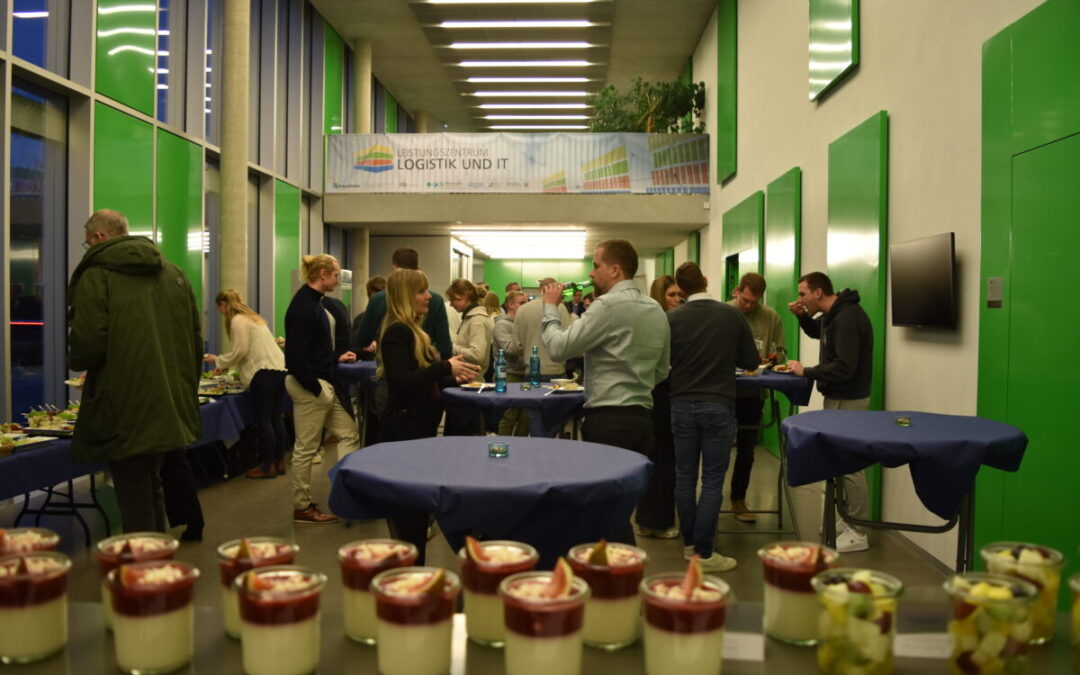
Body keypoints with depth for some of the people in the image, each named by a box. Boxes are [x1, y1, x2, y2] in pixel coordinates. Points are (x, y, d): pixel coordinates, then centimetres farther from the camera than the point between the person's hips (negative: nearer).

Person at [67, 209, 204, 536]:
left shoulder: (96, 275, -8)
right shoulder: (174, 273, 11)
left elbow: (86, 345, -17)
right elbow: (196, 340, 13)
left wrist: (76, 361, 7)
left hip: (127, 411, -6)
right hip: (173, 408, 7)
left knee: (136, 503, 2)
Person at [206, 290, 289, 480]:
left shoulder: (238, 321, -6)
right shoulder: (251, 316, 23)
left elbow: (241, 351, -10)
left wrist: (218, 361, 6)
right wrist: (226, 365, 27)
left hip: (264, 372, -9)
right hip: (279, 368, 9)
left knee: (263, 420, -3)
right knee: (275, 418, 11)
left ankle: (268, 466, 2)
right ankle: (279, 462, 16)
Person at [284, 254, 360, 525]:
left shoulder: (314, 301, 11)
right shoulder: (303, 307, -19)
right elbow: (295, 356, -22)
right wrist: (317, 389, -18)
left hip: (325, 383, 10)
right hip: (309, 385, -10)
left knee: (348, 433, 12)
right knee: (306, 448, 2)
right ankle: (302, 508, 16)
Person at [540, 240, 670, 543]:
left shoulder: (609, 305, -13)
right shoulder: (656, 310, 13)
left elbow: (558, 348, -14)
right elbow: (661, 371, 19)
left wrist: (550, 308, 1)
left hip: (609, 419, -8)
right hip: (643, 416, 8)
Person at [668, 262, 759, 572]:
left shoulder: (672, 318, -5)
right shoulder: (732, 315, -5)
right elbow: (751, 360, 3)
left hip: (682, 404, 2)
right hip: (718, 406, -2)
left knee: (685, 476, 12)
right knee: (712, 480, 3)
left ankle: (689, 544, 23)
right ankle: (704, 553, 5)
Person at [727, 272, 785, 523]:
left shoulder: (771, 317, 2)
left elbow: (779, 351, 5)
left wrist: (768, 359, -15)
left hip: (753, 393, 3)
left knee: (746, 449, 12)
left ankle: (738, 500, 26)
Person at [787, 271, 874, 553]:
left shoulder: (848, 318, -22)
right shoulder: (833, 314, 8)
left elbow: (844, 368, -27)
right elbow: (817, 332, 31)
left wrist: (806, 371, -16)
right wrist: (802, 316, 10)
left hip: (848, 400, -10)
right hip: (836, 397, 10)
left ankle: (858, 533, 5)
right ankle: (847, 521, 28)